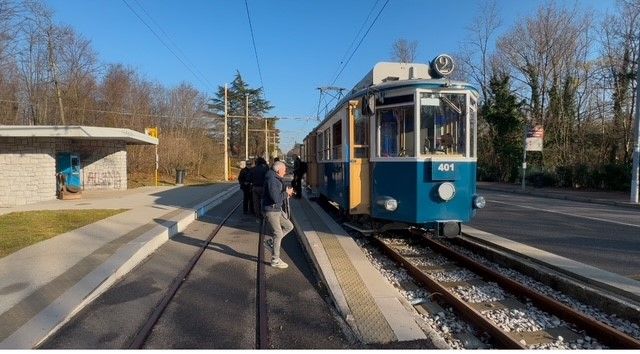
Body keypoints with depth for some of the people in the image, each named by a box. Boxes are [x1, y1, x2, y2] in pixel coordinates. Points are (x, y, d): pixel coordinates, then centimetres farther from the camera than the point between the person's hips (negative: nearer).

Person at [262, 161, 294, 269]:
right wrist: (286, 193, -14)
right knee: (278, 234, -3)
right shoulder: (271, 180, -23)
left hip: (277, 209, 10)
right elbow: (276, 198, -28)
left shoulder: (276, 179, 10)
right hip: (270, 210, -10)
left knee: (289, 226, 13)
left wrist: (286, 193, 6)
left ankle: (270, 242, 20)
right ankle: (275, 260, 9)